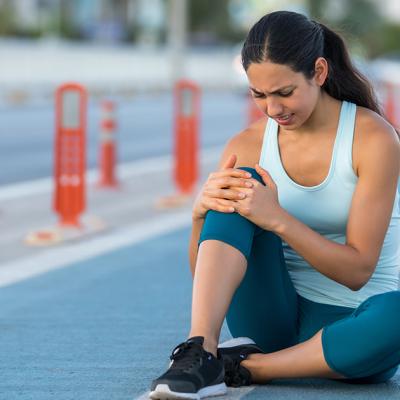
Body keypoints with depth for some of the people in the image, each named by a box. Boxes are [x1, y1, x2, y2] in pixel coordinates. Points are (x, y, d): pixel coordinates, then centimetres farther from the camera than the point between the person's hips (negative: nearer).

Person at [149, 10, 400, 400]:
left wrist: (278, 220, -28)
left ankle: (246, 367, -25)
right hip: (277, 319, 3)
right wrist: (201, 210, -22)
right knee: (237, 189, -21)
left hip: (349, 323, -2)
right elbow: (203, 272, -1)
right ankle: (200, 351, -33)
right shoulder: (246, 146, -2)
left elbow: (357, 270, -15)